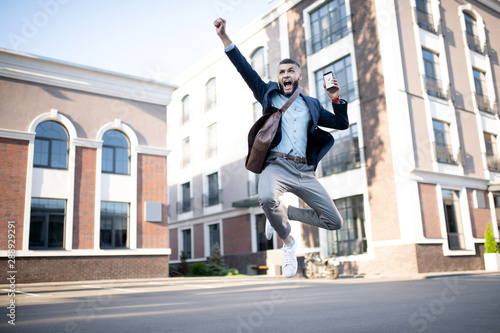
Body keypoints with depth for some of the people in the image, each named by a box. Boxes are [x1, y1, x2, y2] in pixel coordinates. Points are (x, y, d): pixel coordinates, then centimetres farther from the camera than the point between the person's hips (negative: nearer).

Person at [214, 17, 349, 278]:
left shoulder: (311, 105, 23)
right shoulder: (269, 95, 16)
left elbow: (342, 124, 23)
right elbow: (245, 69, 8)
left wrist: (336, 99, 7)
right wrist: (224, 37, 1)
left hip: (304, 171, 4)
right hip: (277, 165, -3)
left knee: (334, 222, -1)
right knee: (267, 199, -38)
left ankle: (283, 213, 21)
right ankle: (287, 242, -6)